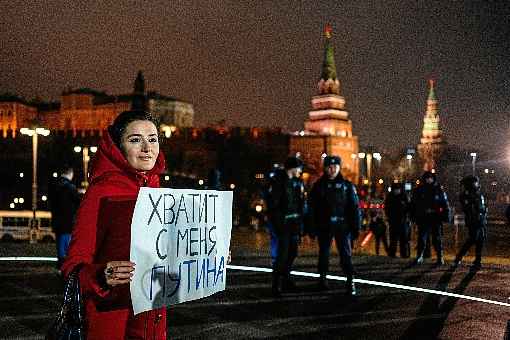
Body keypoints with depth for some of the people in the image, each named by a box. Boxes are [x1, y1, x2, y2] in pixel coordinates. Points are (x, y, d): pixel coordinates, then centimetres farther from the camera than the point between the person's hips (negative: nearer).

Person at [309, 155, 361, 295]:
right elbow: (312, 208, 5)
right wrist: (312, 227, -1)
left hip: (342, 226, -2)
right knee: (324, 253, 12)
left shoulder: (347, 186, 3)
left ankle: (351, 282, -5)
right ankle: (322, 279, 25)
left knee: (346, 254, -5)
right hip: (324, 226, 2)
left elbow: (355, 207, 1)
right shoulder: (318, 186, 6)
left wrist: (356, 226, -4)